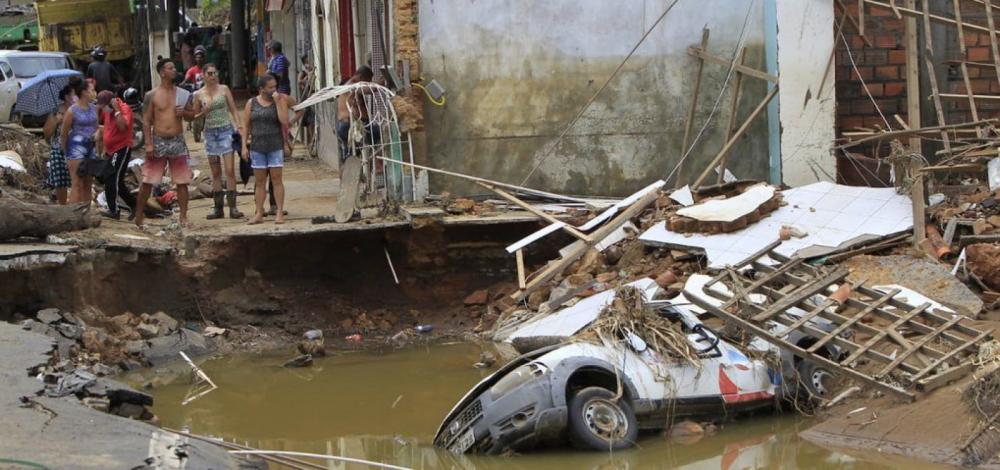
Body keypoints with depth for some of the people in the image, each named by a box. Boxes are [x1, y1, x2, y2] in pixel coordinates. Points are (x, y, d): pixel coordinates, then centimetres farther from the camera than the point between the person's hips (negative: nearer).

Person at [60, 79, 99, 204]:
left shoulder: (94, 108, 8)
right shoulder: (72, 111, -10)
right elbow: (63, 133, -3)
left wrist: (97, 133, -2)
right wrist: (65, 151, 4)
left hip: (91, 147, 6)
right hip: (77, 147, -6)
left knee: (88, 185, 8)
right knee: (77, 184, -11)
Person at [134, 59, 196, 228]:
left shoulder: (183, 94, 7)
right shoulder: (152, 95, -2)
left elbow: (191, 116, 16)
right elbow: (146, 120, -3)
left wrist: (184, 113, -8)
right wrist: (148, 144, -10)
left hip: (177, 142, 2)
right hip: (158, 142, -2)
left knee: (182, 182, 1)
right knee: (147, 181, 0)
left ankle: (183, 217, 7)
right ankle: (138, 216, 10)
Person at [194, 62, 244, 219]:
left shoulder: (224, 89, 2)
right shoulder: (199, 94, 5)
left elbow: (233, 110, 4)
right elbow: (194, 116, 12)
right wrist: (203, 112, -9)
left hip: (225, 130, -2)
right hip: (210, 132, 2)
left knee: (230, 170, -10)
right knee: (216, 173, 6)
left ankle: (232, 207, -10)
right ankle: (218, 208, 10)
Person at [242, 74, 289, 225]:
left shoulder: (280, 101, 1)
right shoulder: (251, 103, 6)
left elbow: (284, 122, -12)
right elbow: (246, 126, 7)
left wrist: (277, 102, -15)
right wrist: (244, 146, 2)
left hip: (275, 146, -2)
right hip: (257, 146, 2)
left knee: (276, 179, -3)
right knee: (259, 181, 5)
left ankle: (279, 212, 1)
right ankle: (259, 213, 9)